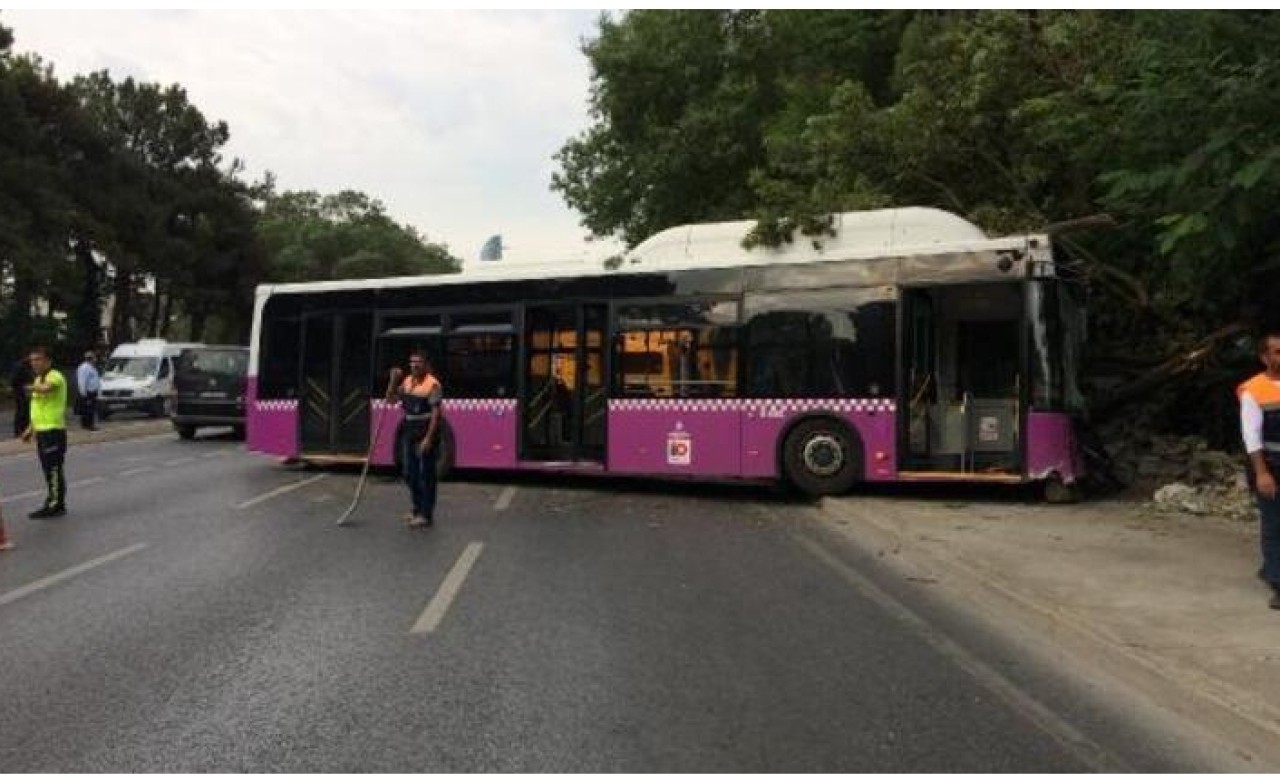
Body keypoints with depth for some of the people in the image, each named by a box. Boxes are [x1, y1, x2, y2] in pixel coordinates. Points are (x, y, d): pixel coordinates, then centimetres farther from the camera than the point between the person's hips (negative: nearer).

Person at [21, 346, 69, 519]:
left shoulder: (55, 377, -10)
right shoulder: (39, 379, 19)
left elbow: (46, 388, -34)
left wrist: (33, 388, -45)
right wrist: (31, 428, 24)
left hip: (53, 430, -10)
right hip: (42, 431, 10)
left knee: (53, 469, -7)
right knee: (49, 469, 13)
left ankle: (55, 505, -3)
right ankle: (53, 504, 20)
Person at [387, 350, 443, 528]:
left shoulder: (432, 384, -12)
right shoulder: (407, 381, 10)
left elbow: (436, 413, -16)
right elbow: (391, 399, 14)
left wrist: (428, 438, -21)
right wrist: (394, 380, 0)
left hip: (425, 432, -7)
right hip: (409, 431, 8)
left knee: (426, 473, -3)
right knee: (409, 473, 14)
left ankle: (426, 514, 4)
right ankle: (417, 508, 29)